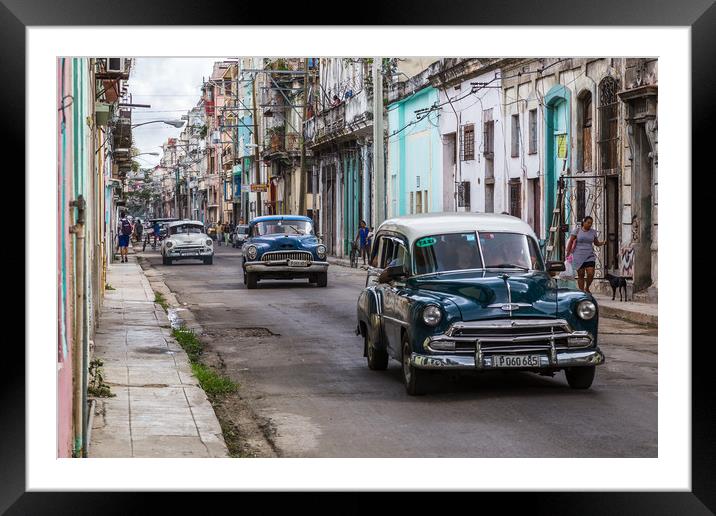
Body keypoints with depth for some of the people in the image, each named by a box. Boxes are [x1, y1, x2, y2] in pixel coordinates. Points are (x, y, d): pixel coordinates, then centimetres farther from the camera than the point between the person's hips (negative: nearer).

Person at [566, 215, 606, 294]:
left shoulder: (593, 231, 6)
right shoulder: (577, 230, -2)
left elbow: (596, 243, 14)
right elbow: (570, 242, -1)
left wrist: (603, 243, -7)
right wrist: (568, 254, -6)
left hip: (589, 256, 2)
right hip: (579, 256, -2)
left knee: (591, 274, -11)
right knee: (581, 275, 1)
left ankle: (587, 288, 14)